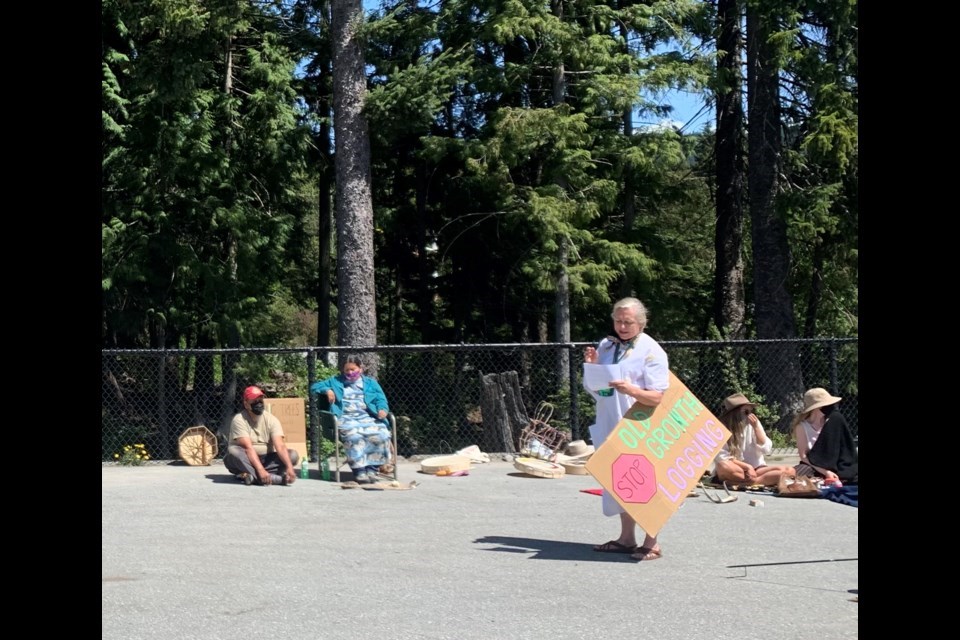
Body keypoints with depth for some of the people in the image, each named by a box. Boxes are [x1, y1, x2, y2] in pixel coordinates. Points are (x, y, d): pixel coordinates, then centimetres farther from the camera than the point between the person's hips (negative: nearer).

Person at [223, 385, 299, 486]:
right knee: (233, 451, -35)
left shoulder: (271, 419, -5)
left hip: (266, 459, 3)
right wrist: (261, 470, -40)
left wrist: (289, 467, -35)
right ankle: (273, 478, -43)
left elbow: (280, 446, -17)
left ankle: (254, 477, -32)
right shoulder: (239, 420, -14)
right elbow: (248, 448, -26)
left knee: (293, 454, -18)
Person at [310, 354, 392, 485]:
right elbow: (314, 386, 26)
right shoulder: (336, 381, 27)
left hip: (369, 418, 1)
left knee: (381, 435, -32)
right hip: (346, 418, -1)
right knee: (354, 436, -38)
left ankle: (372, 469, -27)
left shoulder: (371, 383, 26)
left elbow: (381, 400, 15)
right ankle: (359, 471, -39)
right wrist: (327, 390, 5)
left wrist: (382, 410, -9)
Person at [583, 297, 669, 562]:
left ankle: (651, 543, 4)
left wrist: (630, 389, -30)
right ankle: (627, 538, 22)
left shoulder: (651, 352, -7)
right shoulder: (605, 346, 11)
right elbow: (593, 390, 15)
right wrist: (592, 367, -4)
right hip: (610, 426, 6)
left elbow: (657, 397, -14)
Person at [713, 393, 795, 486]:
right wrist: (747, 466, -22)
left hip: (754, 469, 4)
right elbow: (722, 457, -15)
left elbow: (767, 450, -4)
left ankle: (747, 483, -29)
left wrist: (756, 427, -12)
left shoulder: (754, 424, 3)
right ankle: (767, 481, -27)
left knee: (789, 470, -20)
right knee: (724, 466, -40)